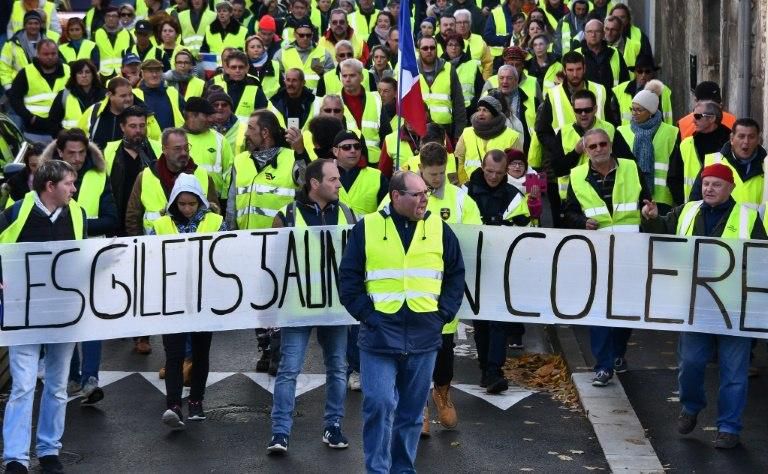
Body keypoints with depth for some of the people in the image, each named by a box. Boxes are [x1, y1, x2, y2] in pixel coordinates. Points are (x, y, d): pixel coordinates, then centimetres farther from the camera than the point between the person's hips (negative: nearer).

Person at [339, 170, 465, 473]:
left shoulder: (438, 229, 6)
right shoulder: (367, 229, 0)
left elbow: (456, 275, 12)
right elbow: (349, 278, 2)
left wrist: (443, 313, 2)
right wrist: (366, 313, -7)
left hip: (424, 336, 3)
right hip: (379, 335, -2)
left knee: (412, 411, 9)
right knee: (379, 404, -11)